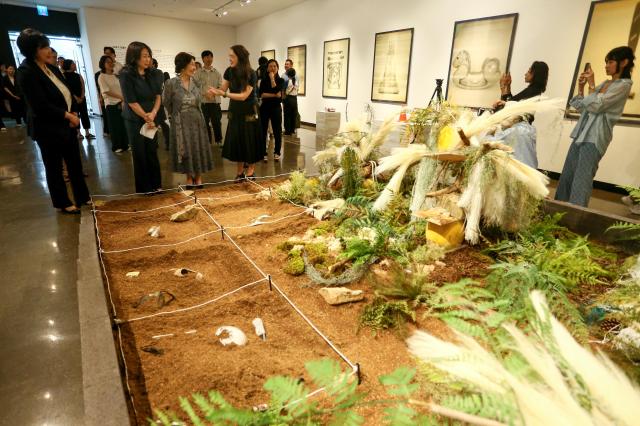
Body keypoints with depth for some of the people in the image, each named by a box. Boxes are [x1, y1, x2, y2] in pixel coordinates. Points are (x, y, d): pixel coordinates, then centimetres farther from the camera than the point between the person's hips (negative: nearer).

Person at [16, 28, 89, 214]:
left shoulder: (52, 68, 7)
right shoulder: (26, 72, -16)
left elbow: (66, 93, 13)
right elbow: (40, 106, -21)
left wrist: (72, 114, -2)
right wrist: (67, 115, -14)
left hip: (67, 124, 7)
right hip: (48, 128, -7)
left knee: (75, 162, 12)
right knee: (54, 167, 7)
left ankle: (82, 197, 25)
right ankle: (62, 203, 21)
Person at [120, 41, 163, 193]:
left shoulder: (150, 74, 4)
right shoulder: (126, 74, -13)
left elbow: (158, 96, 4)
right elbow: (131, 102, -14)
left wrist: (153, 114, -11)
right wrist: (146, 118, -7)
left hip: (151, 120, 4)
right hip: (135, 121, -4)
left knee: (153, 153, 8)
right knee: (140, 155, 5)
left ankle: (156, 185, 21)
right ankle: (144, 189, 17)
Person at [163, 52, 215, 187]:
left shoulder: (195, 82, 0)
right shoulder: (171, 83, -12)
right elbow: (166, 103, 1)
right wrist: (178, 114, 13)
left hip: (197, 121, 3)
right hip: (181, 123, -3)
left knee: (198, 148, 9)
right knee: (185, 150, 6)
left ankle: (198, 177, 24)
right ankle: (189, 177, 23)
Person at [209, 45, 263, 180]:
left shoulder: (251, 74, -17)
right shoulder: (229, 71, -3)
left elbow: (243, 96, -23)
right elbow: (223, 89, -2)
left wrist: (224, 94, -31)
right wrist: (215, 91, -24)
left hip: (249, 112, -4)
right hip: (234, 112, 5)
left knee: (249, 140, 3)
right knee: (235, 140, 5)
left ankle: (250, 171, 17)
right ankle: (239, 172, 16)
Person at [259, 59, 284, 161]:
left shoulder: (280, 80, 4)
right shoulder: (263, 80, 3)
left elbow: (276, 90, -14)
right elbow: (261, 95, -9)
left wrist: (272, 78, -10)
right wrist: (274, 95, -16)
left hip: (276, 108, 0)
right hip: (265, 107, 0)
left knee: (277, 131, 2)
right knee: (263, 131, 0)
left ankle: (277, 152, 15)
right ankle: (263, 153, 9)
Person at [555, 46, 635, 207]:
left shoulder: (624, 85, -5)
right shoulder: (605, 83, 19)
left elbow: (596, 106, -14)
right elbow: (581, 108, 18)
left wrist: (591, 84, -5)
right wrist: (581, 87, 7)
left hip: (595, 137, -8)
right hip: (582, 134, 8)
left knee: (581, 180, -12)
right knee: (566, 176, 7)